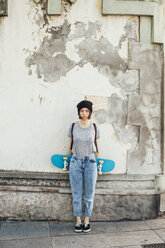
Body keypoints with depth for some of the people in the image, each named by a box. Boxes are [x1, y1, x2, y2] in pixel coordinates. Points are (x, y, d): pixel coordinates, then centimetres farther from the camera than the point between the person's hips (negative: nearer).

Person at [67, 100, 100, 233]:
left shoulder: (94, 127, 2)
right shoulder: (73, 127, 2)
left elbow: (96, 146, 9)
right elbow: (70, 145, 9)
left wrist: (99, 163, 9)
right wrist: (68, 160, 10)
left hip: (90, 162, 0)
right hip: (76, 162, 0)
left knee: (89, 194, 6)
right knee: (76, 194, 5)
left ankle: (87, 221, 20)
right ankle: (78, 221, 18)